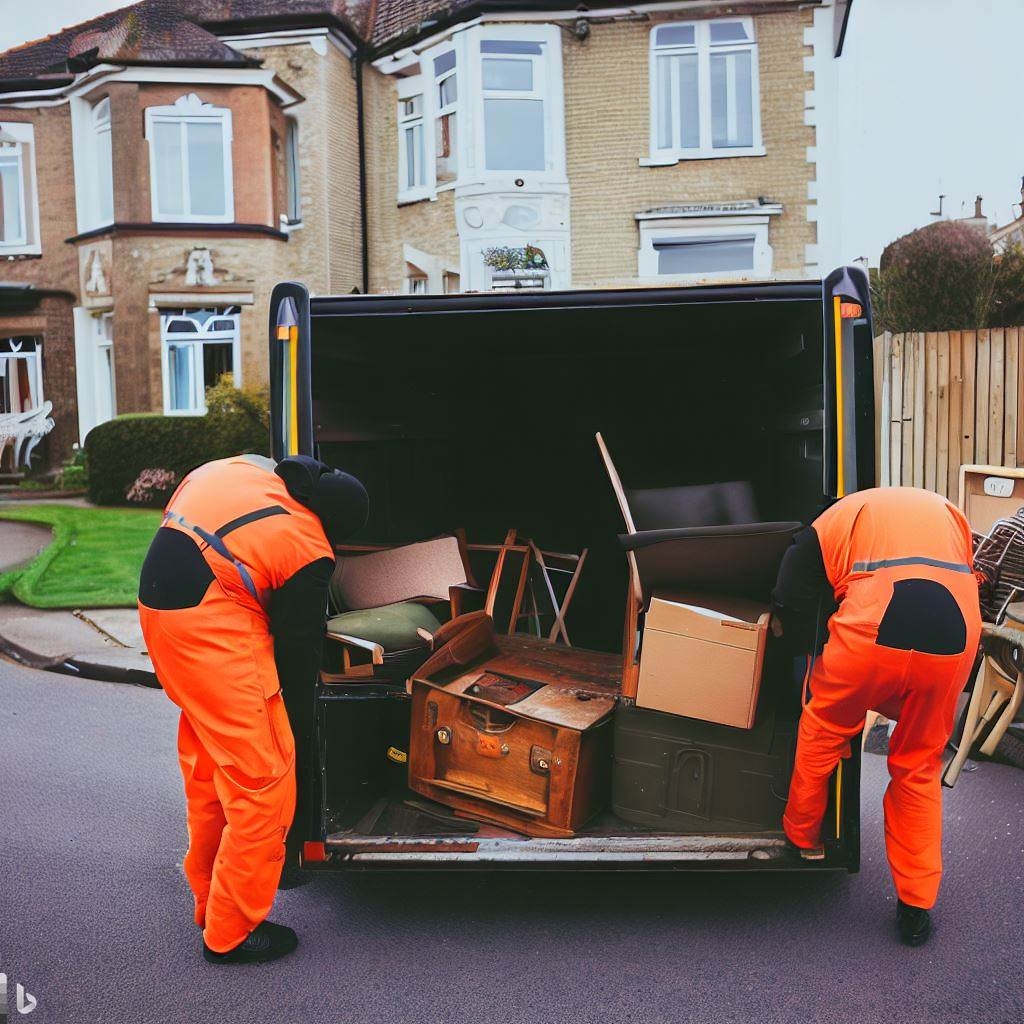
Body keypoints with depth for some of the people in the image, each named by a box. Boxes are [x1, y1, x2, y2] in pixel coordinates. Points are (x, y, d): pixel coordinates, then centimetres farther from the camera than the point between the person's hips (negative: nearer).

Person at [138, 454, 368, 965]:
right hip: (214, 626, -9)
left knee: (206, 767, 21)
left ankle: (209, 901, 35)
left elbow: (173, 518, 22)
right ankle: (231, 932, 12)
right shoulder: (310, 554, -8)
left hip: (157, 606, 10)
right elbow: (298, 653, -1)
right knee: (263, 779, 1)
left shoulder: (243, 465, 12)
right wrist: (301, 733, 12)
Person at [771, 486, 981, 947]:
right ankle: (916, 908, 31)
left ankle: (802, 838, 42)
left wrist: (818, 652, 35)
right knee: (919, 767, 23)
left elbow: (789, 602, 17)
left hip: (873, 632, -3)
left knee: (822, 731, 26)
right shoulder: (947, 511, 34)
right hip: (955, 639, 4)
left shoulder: (837, 516, 25)